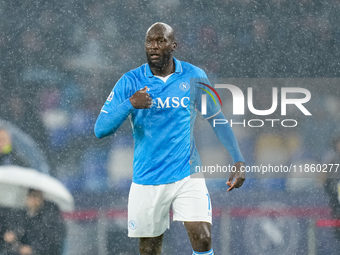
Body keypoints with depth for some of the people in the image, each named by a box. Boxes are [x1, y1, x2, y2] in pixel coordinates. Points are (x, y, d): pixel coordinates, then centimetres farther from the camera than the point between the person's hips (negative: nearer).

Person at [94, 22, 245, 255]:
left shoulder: (194, 77, 0)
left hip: (187, 174, 0)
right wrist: (130, 104, -26)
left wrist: (238, 160, 4)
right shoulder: (130, 82, -4)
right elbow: (101, 130, -9)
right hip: (147, 181, 0)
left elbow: (217, 119, 11)